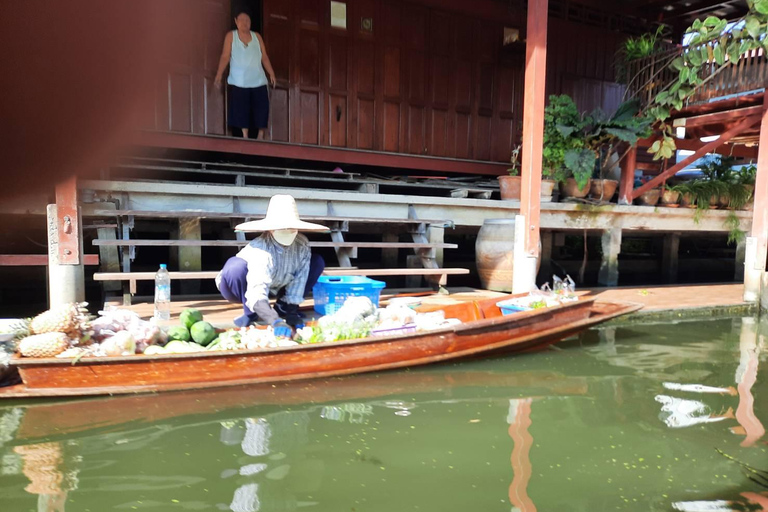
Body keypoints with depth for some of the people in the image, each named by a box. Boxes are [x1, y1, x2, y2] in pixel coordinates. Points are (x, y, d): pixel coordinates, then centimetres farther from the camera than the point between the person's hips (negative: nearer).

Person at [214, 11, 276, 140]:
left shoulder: (257, 36, 11)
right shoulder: (231, 36, 4)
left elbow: (264, 57, 9)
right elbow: (225, 57, -3)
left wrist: (271, 74, 1)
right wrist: (219, 75, -12)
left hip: (258, 80, 2)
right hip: (239, 81, -2)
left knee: (262, 108, -4)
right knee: (242, 109, -6)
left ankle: (260, 137, 5)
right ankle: (245, 136, 0)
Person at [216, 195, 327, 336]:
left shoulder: (302, 245, -23)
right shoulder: (260, 250, -39)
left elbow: (299, 278, -18)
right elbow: (257, 293, -51)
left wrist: (292, 310, -20)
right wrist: (276, 322, -65)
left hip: (274, 286, 5)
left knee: (317, 261, -9)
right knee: (236, 266, -39)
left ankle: (284, 308, -2)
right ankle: (251, 313, -14)